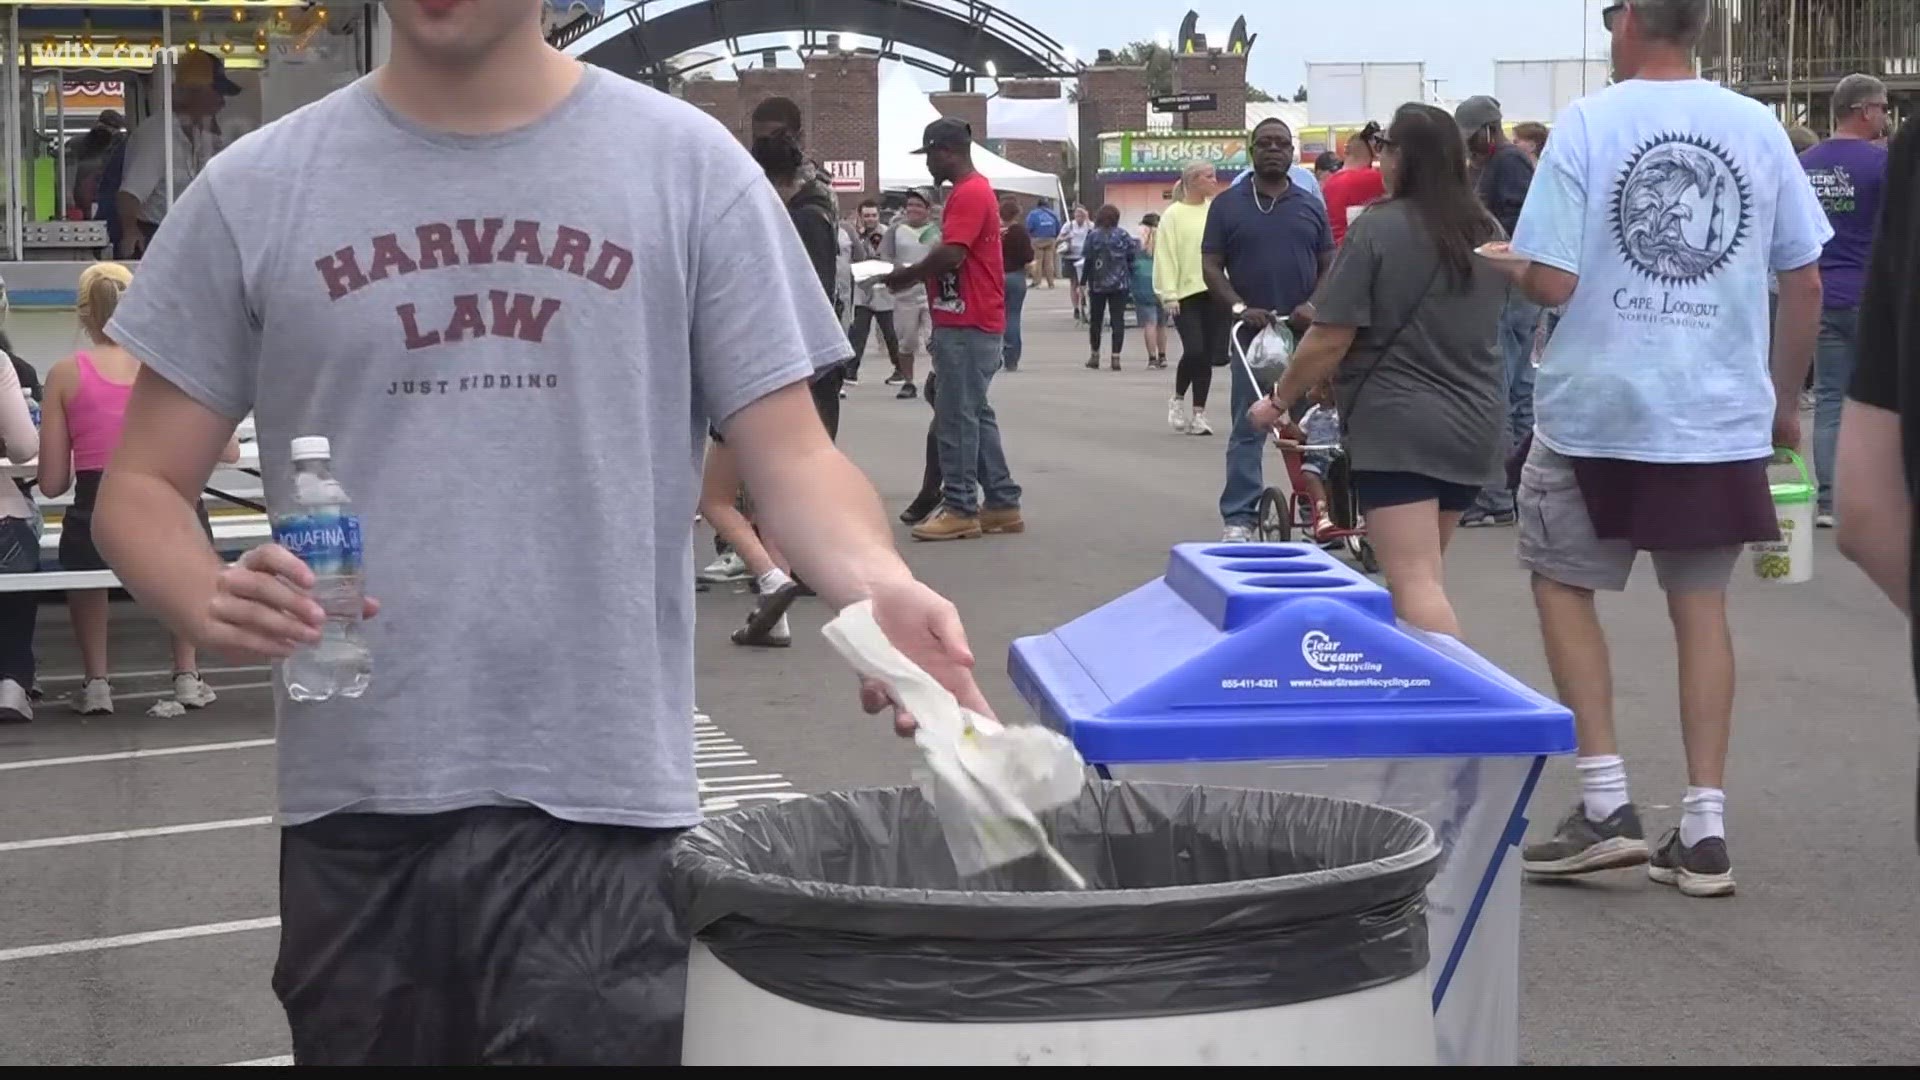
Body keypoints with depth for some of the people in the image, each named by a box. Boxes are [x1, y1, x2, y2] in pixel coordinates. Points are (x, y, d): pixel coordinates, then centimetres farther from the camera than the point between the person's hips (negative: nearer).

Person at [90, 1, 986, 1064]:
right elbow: (142, 484, 8)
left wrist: (877, 583, -23)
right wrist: (209, 599, -15)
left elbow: (789, 452, -1)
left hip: (601, 809, -2)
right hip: (352, 815, 2)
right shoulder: (257, 190, 5)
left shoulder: (688, 165, 2)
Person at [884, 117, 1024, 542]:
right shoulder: (974, 191, 18)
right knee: (975, 414, 12)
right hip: (970, 322, 10)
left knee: (957, 416, -6)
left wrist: (906, 276, -10)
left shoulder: (969, 194, -15)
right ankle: (1002, 504, 14)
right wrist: (917, 274, 6)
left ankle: (960, 509, -2)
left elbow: (951, 255, -24)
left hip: (967, 325, -10)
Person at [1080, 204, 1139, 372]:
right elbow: (1131, 259, 0)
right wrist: (1131, 283, 8)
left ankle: (1095, 355, 18)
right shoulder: (1124, 236, 0)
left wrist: (1082, 283, -2)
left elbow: (1088, 261, -6)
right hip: (1120, 284, 1)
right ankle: (1115, 357, -5)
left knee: (1095, 320, 12)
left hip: (1098, 284, -1)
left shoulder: (1093, 236, -4)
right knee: (1118, 320, 1)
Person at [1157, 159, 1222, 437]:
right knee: (1194, 350, -13)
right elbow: (1165, 257, -5)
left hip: (1214, 292, 4)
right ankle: (1178, 400, 12)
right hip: (1186, 294, -4)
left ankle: (1198, 414, 12)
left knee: (1207, 355, 4)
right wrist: (1169, 294, -11)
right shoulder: (1174, 215, -3)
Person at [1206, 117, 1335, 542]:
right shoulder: (1227, 205, 5)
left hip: (1305, 330, 2)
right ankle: (1239, 518, 0)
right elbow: (1211, 266, 2)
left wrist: (1313, 305, -9)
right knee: (1248, 428, -1)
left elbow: (1329, 267, 10)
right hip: (1252, 330, -2)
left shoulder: (1311, 206, 10)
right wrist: (1239, 307, -13)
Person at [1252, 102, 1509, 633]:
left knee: (1415, 581, -9)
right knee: (1427, 567, 20)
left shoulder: (1378, 229, -12)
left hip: (1396, 425, -7)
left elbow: (1330, 341, -12)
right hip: (1475, 423, 7)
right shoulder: (1489, 232, 9)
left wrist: (1279, 400, 2)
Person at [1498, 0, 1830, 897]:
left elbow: (1551, 282, -14)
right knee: (1700, 603, 12)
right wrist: (1785, 402, 16)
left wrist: (1506, 262, 9)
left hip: (1597, 407, -3)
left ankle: (1605, 804, 6)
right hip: (1721, 413, 3)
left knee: (1562, 584, 13)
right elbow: (1805, 283, 5)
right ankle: (1704, 830, 10)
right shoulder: (1758, 128, 2)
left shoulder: (1587, 124, -9)